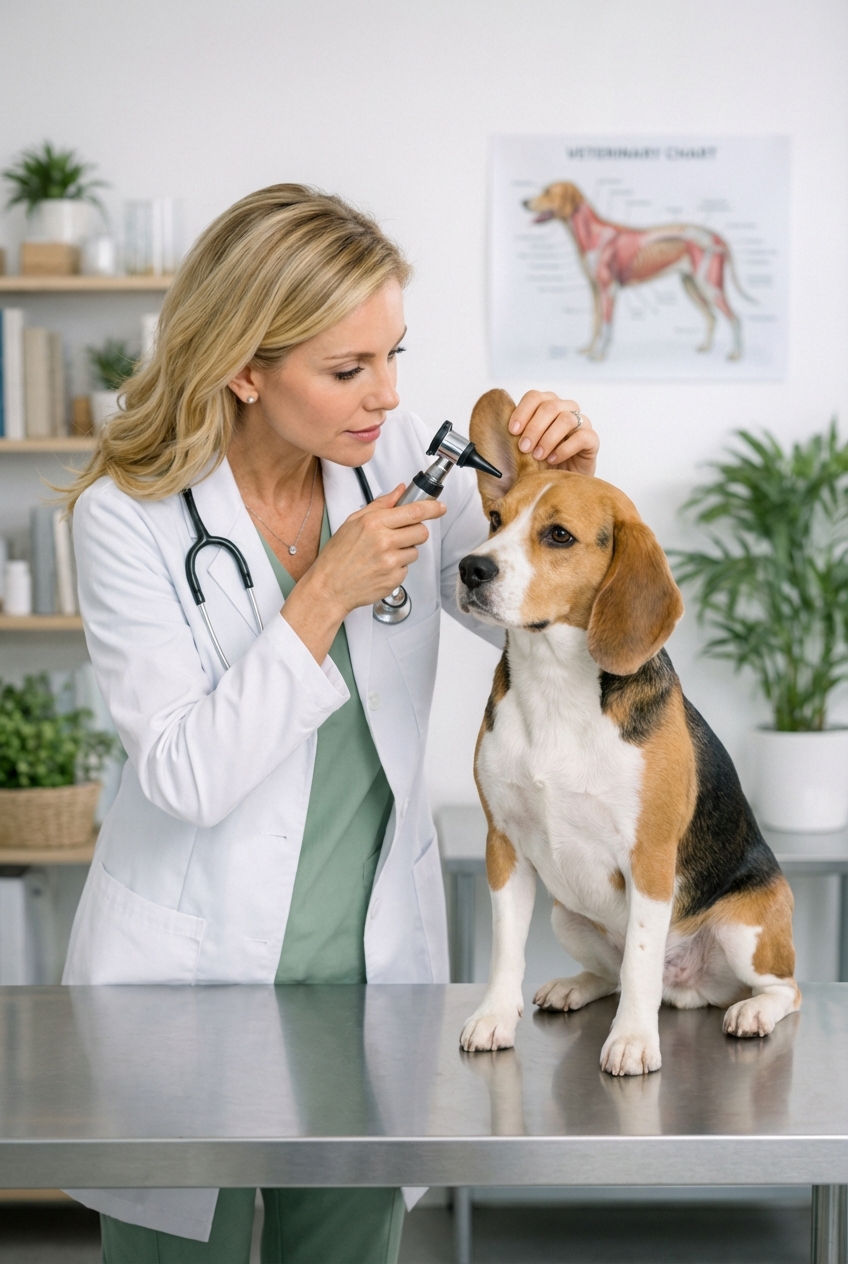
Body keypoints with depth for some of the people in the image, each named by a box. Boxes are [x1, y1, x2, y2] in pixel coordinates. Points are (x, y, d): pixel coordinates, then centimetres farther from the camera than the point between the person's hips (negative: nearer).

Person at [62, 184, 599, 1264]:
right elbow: (184, 778, -21)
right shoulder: (129, 516, -15)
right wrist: (325, 596, -25)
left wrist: (564, 491, -15)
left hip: (376, 954, 4)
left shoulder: (401, 457, -5)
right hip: (194, 963, -3)